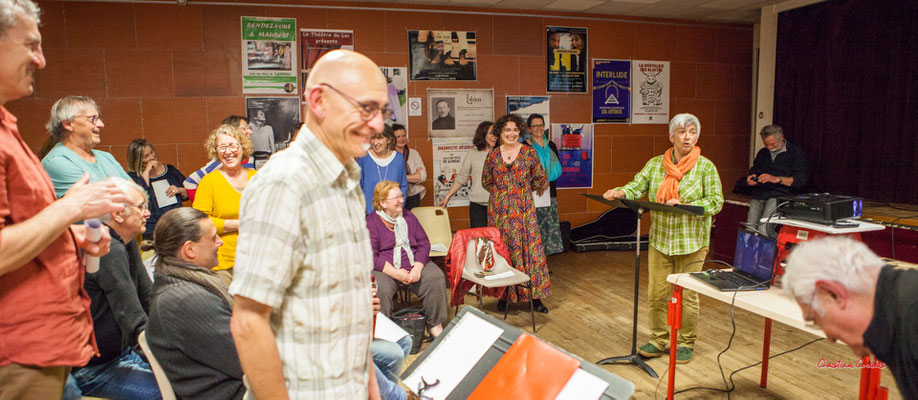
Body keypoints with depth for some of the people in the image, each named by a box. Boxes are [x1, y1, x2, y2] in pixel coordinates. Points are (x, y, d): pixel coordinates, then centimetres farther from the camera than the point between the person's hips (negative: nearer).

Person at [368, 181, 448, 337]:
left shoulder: (408, 216, 14)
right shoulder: (371, 222, -3)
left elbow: (424, 244, 9)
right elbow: (371, 256, -11)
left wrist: (417, 268, -9)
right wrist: (395, 273, -20)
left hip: (414, 265, 4)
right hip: (385, 269, -4)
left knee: (437, 278, -21)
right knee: (381, 288, -34)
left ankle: (435, 325, -7)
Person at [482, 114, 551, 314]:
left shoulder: (529, 152, 1)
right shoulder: (493, 155, 6)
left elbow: (541, 181, 7)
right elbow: (486, 181, 18)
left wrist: (523, 189, 11)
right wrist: (501, 191, 10)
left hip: (524, 208, -1)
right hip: (499, 209, 2)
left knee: (530, 248, -3)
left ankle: (535, 297, 5)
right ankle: (503, 295, 14)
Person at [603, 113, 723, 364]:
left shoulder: (706, 167, -2)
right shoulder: (655, 164, 6)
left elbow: (716, 201, -7)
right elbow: (637, 186, -2)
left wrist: (684, 205, -20)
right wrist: (620, 192, -23)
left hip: (691, 242, -2)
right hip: (660, 240, 3)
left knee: (686, 294, 5)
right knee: (656, 292, 6)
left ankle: (686, 343, 23)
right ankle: (658, 340, 23)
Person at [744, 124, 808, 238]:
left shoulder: (795, 153, 4)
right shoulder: (763, 153, 23)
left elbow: (800, 180, -4)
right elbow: (753, 170, 32)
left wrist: (777, 179, -17)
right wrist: (751, 179, 8)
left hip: (780, 195, -5)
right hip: (759, 194, 6)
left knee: (763, 228, -25)